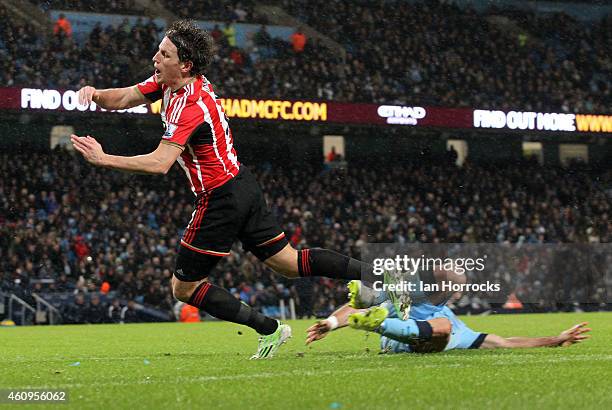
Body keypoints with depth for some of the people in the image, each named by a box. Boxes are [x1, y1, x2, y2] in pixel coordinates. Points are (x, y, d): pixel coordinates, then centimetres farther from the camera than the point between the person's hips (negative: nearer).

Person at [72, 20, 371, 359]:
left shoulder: (190, 106, -25)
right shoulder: (168, 82, 3)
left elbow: (159, 163, -33)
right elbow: (121, 99, 7)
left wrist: (103, 159, -32)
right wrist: (95, 93, -14)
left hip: (221, 200, -9)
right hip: (243, 187, 9)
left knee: (183, 288, 3)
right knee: (290, 263, 14)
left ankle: (268, 329, 3)